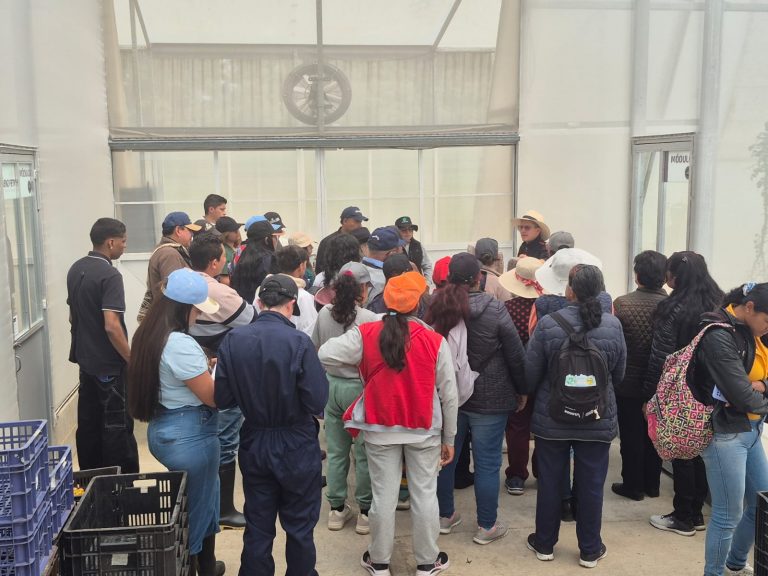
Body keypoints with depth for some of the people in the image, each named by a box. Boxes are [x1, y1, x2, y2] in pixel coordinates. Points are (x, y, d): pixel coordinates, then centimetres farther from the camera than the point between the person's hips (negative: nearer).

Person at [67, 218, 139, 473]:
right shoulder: (110, 275, -20)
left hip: (85, 358, 9)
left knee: (88, 422, 16)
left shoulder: (75, 269, 7)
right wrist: (133, 359, -17)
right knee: (117, 427, 0)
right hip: (110, 364, -9)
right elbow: (111, 326, -26)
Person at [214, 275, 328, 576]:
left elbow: (222, 398, -5)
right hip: (296, 446, -3)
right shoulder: (298, 342, -20)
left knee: (258, 528, 16)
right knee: (300, 528, 14)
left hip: (253, 444, 3)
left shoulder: (233, 339, -9)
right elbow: (317, 402, -21)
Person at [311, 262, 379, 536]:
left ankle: (337, 508, 25)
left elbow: (315, 350, 8)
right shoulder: (369, 318, -17)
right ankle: (365, 511, 17)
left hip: (331, 385, 5)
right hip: (359, 387, -4)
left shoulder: (324, 313, -3)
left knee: (336, 451, 15)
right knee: (364, 452, 8)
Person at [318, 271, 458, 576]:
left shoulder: (365, 334, -11)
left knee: (383, 495, 11)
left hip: (380, 429, 1)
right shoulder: (435, 340, -11)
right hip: (424, 430, 0)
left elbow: (324, 356, -16)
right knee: (424, 494, 12)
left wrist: (358, 362, 3)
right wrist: (449, 438, 6)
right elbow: (449, 394, -6)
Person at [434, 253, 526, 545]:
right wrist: (522, 390, 5)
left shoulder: (437, 308, -5)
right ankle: (487, 526, 16)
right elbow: (515, 355, -9)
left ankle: (446, 515, 32)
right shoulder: (494, 309, -16)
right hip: (488, 399, -4)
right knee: (487, 463, 6)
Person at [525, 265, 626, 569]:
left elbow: (531, 373, -8)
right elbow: (619, 374, 4)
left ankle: (544, 544, 29)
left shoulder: (548, 324, -17)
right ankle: (590, 550, 25)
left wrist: (530, 395, 14)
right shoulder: (613, 325, -9)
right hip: (598, 420, 1)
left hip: (552, 418, -1)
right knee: (591, 486, 12)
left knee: (550, 482, 13)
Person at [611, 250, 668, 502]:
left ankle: (633, 485, 18)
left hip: (628, 382, -3)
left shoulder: (622, 303, -17)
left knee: (631, 435, 9)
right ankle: (652, 484, 27)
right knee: (653, 433, 17)